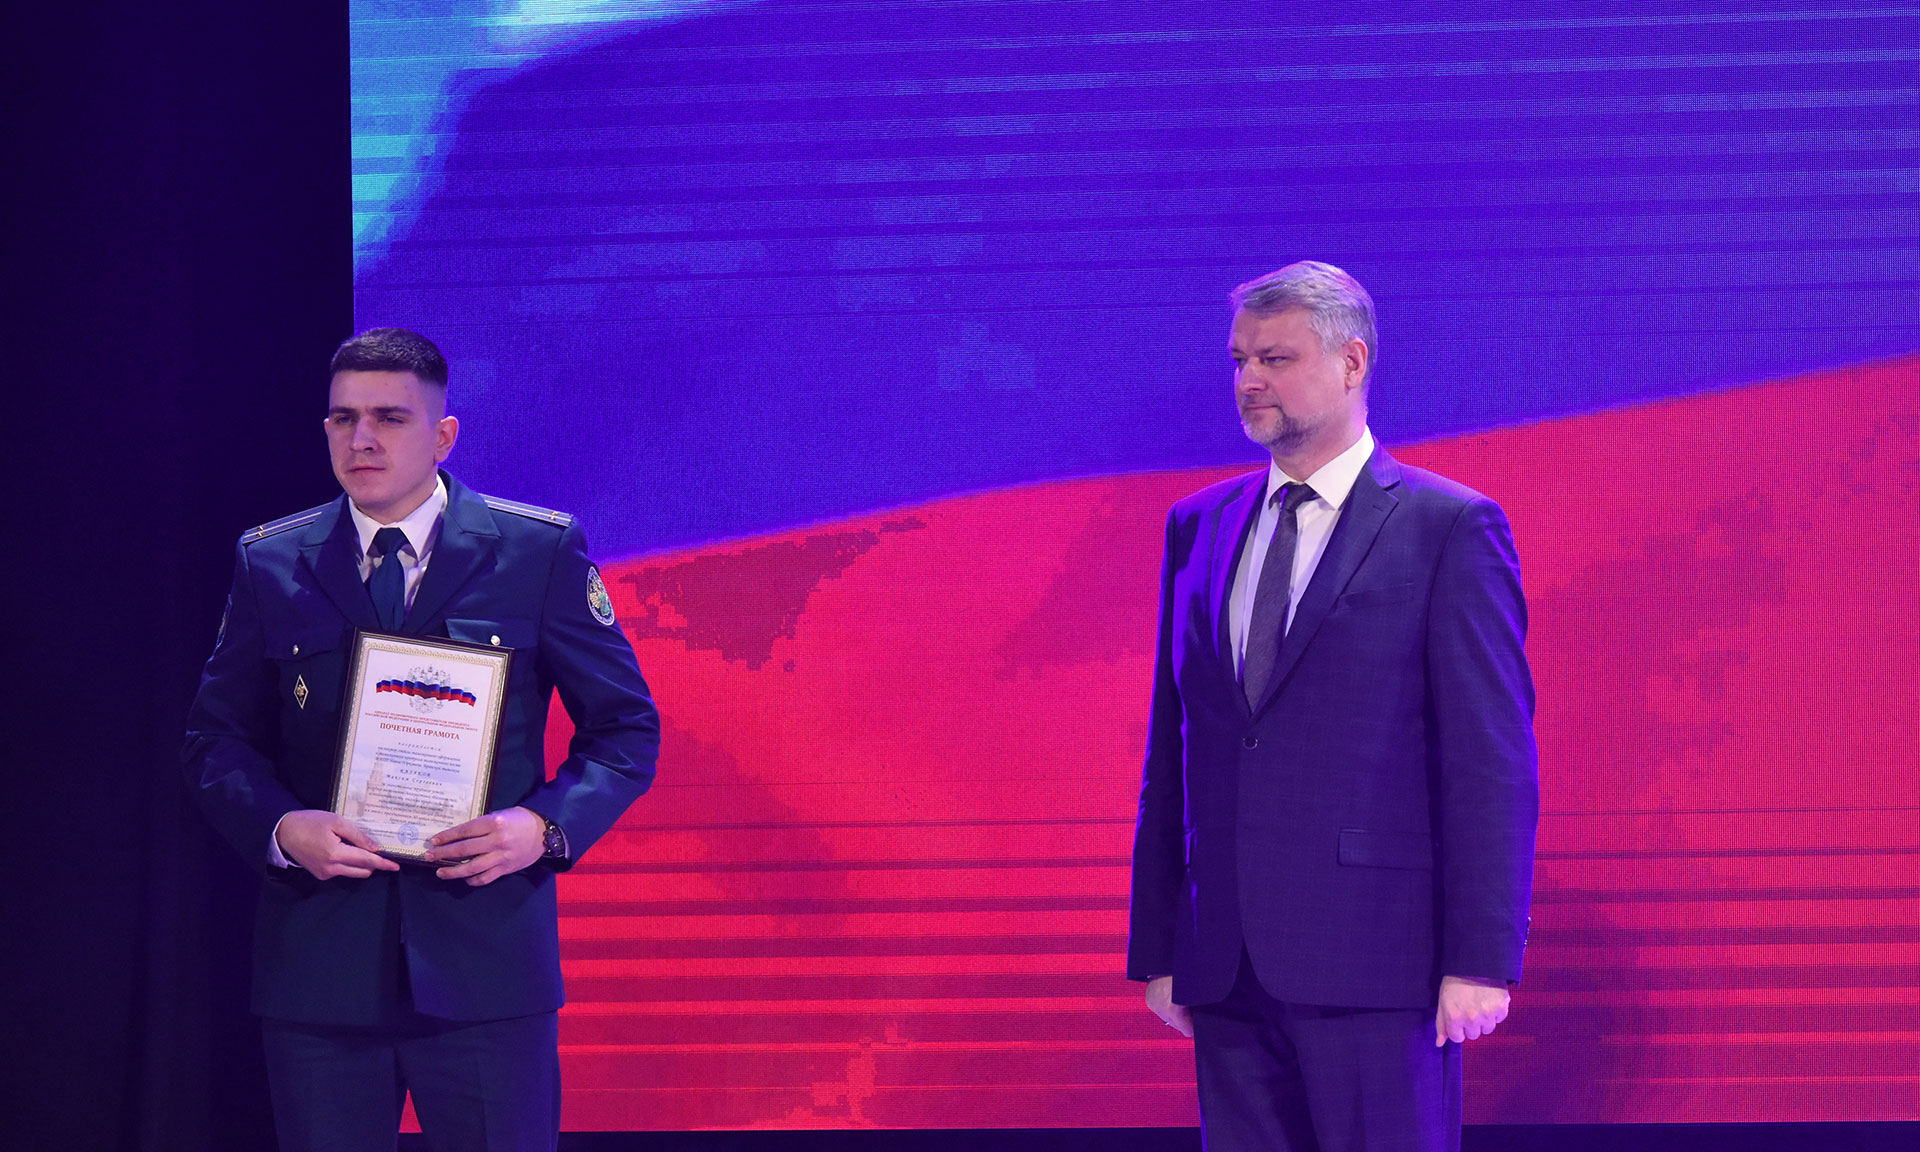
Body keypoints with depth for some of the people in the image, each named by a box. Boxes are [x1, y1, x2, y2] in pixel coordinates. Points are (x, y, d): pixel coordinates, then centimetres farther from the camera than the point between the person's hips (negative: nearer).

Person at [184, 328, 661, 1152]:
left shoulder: (542, 553, 2)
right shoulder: (271, 564, 7)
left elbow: (626, 728, 4)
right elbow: (218, 738, 10)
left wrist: (545, 826, -14)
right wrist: (280, 828, -11)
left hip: (487, 965, -1)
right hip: (318, 962, 2)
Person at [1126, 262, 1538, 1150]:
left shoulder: (1451, 529, -3)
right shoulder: (1198, 528, 14)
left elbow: (1494, 763, -6)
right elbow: (1171, 751, 15)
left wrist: (1482, 959, -12)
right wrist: (1157, 947, 12)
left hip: (1374, 960, -5)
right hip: (1225, 967, 5)